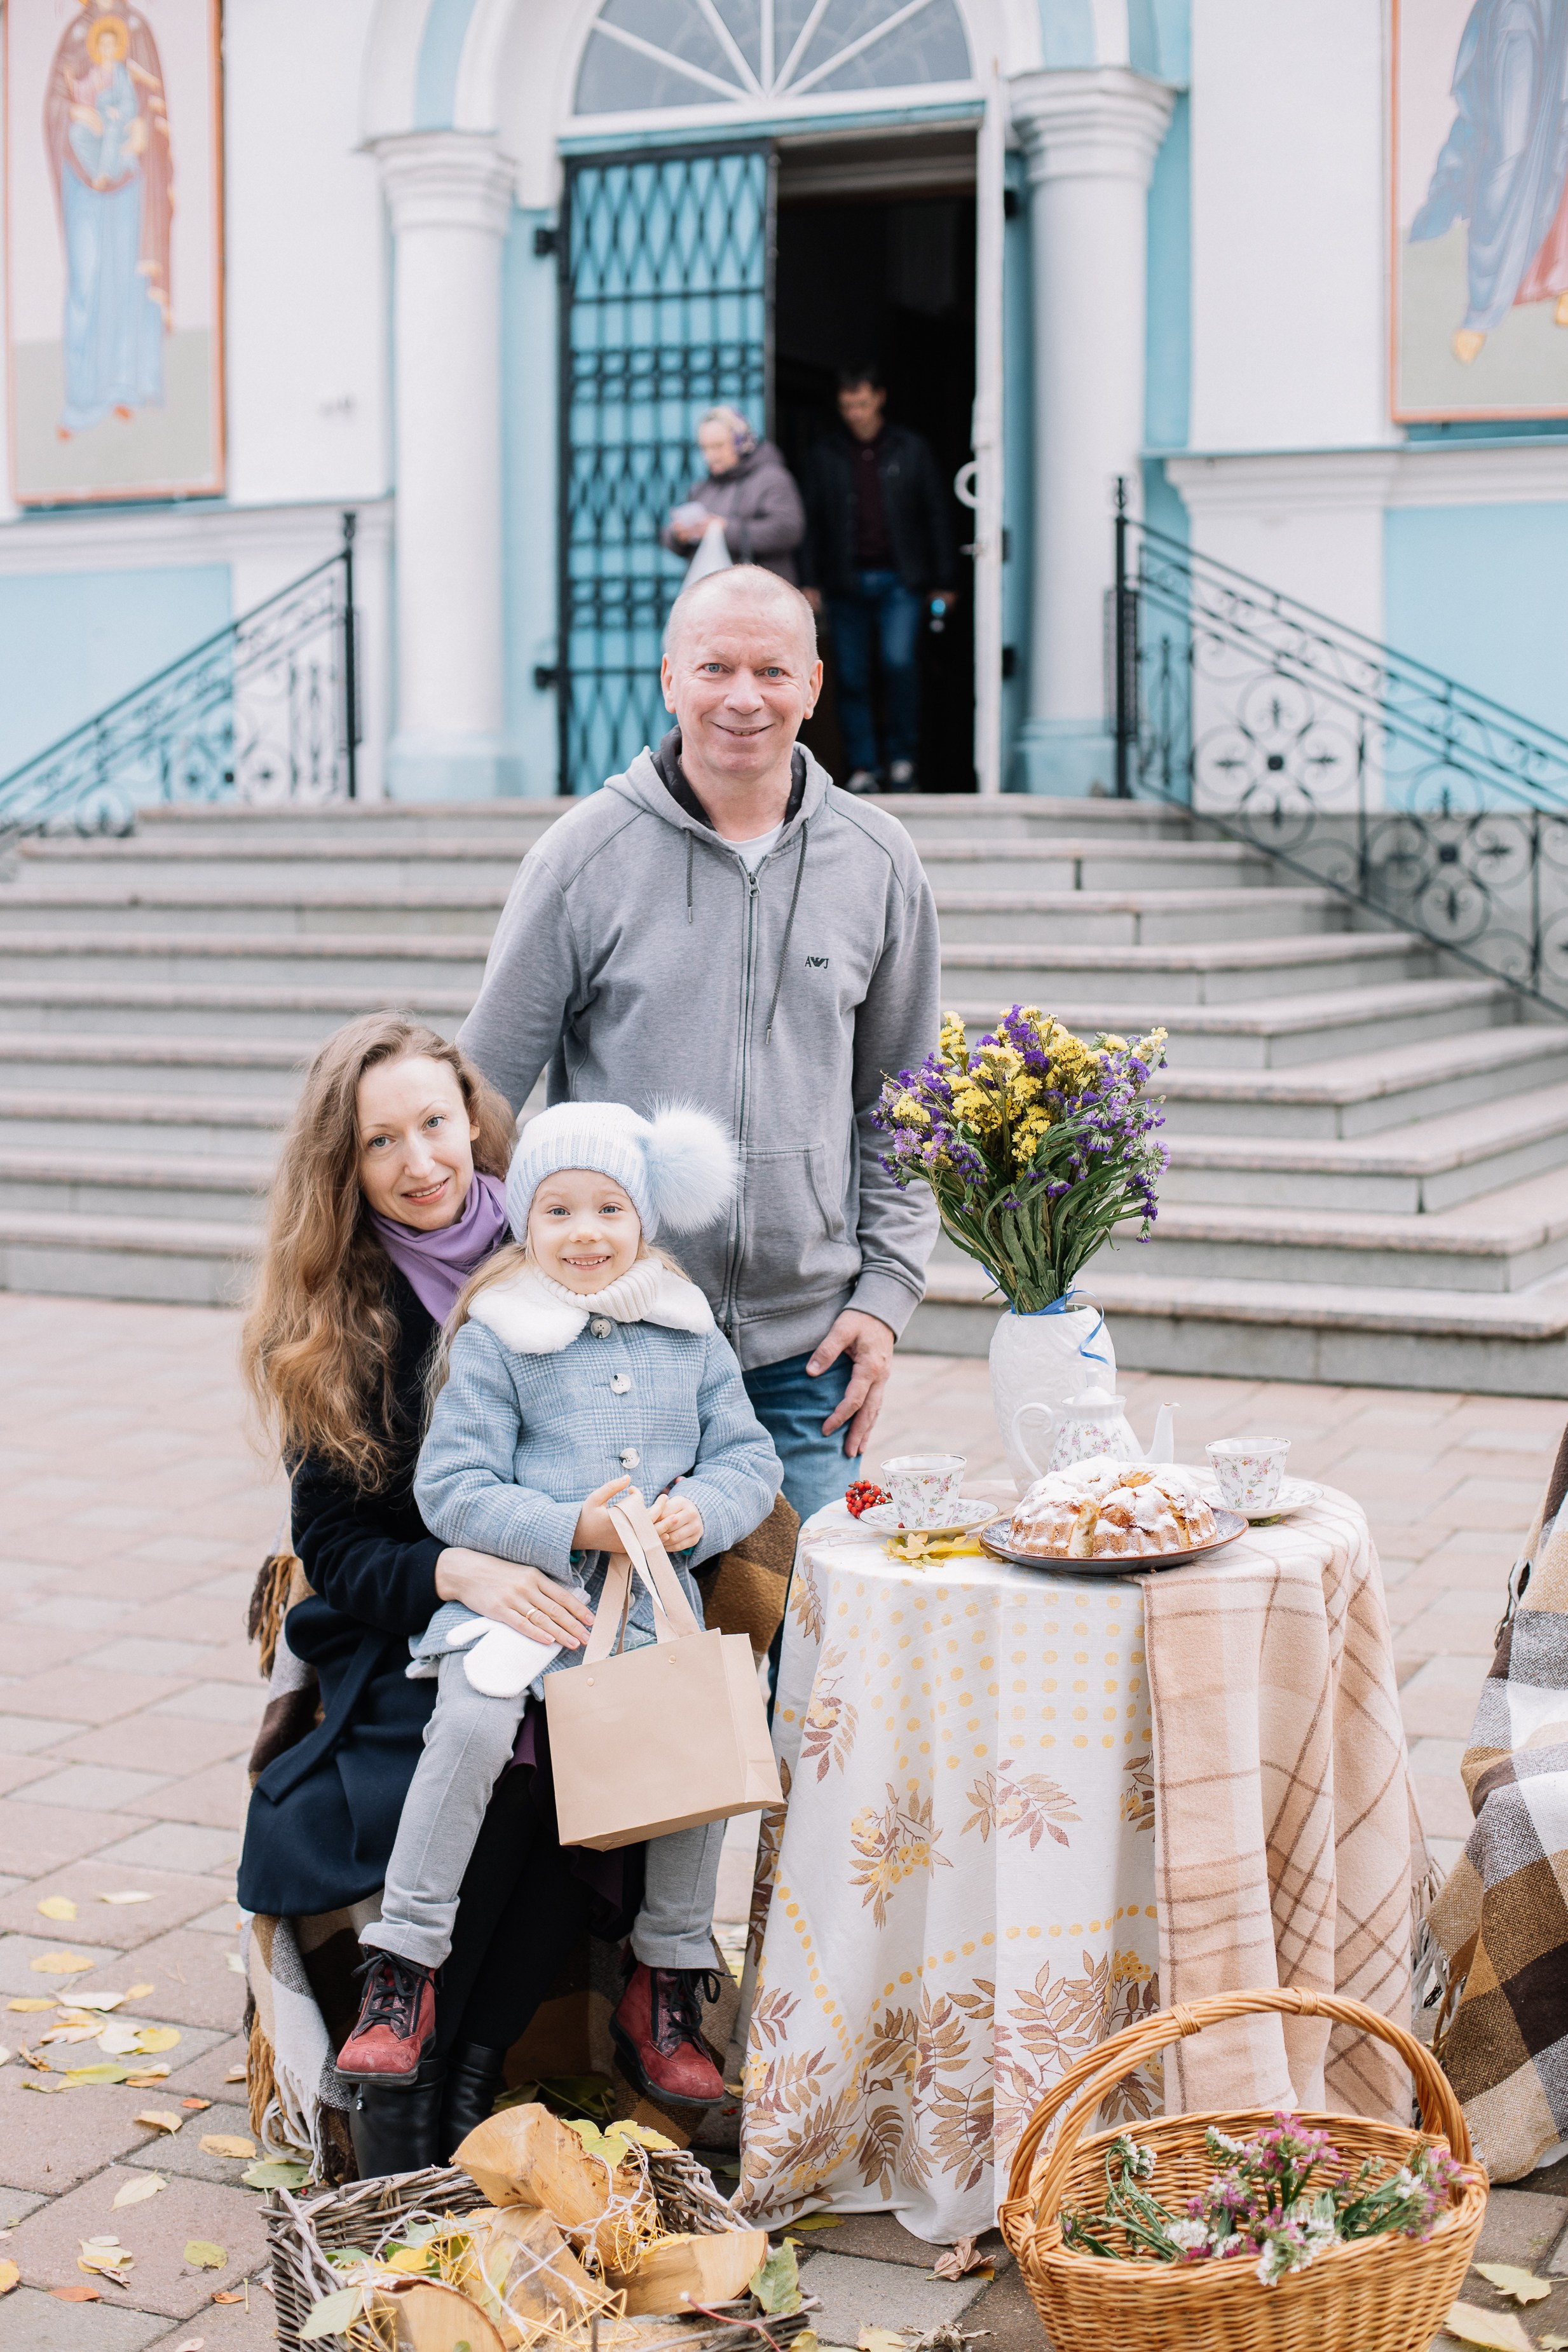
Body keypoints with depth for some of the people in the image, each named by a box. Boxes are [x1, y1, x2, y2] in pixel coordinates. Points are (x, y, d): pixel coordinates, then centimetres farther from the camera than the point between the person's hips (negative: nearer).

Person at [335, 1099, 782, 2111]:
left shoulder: (689, 1334, 14)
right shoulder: (496, 1338, 3)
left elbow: (752, 1459, 14)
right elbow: (451, 1486, -3)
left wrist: (702, 1509, -8)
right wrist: (572, 1527, -14)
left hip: (652, 1601, 3)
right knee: (472, 1721, -30)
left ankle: (668, 1981, 2)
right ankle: (405, 1967, -13)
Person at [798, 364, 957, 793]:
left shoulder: (911, 449, 7)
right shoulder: (824, 455, 9)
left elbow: (936, 516, 9)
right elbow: (810, 522, 10)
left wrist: (941, 581, 5)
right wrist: (809, 581, 1)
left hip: (899, 580, -2)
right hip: (847, 584, 2)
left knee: (900, 661, -17)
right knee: (852, 677, 0)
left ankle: (901, 757, -2)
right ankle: (863, 768, 7)